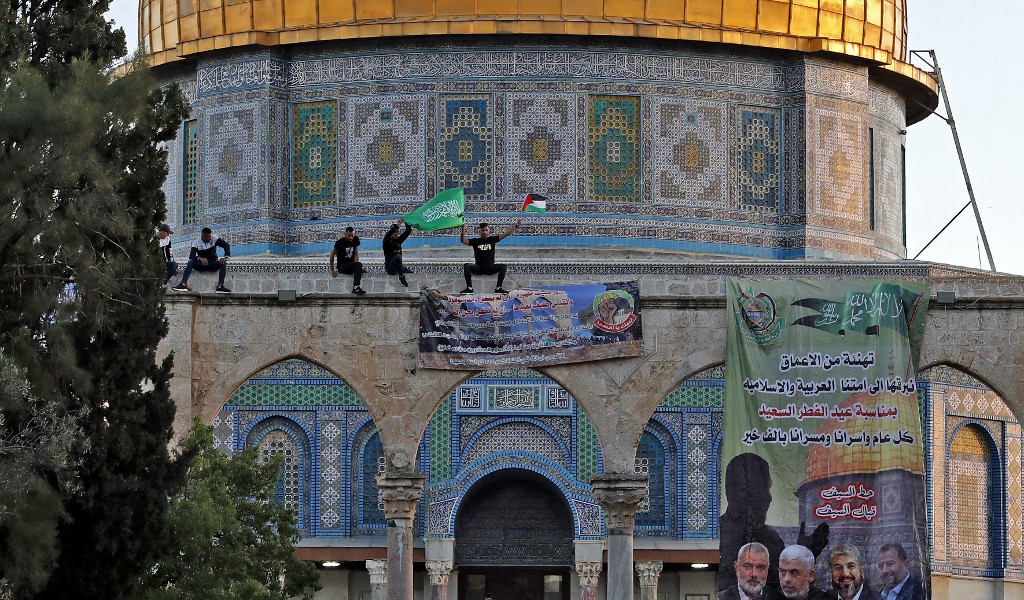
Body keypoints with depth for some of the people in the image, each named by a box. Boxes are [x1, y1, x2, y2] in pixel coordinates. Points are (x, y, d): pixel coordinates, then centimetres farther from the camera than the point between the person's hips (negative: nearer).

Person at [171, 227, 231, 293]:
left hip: (212, 264, 1)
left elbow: (226, 245, -16)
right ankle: (183, 284, -41)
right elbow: (191, 256, -20)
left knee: (223, 263, -29)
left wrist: (225, 257, -35)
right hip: (200, 265, -1)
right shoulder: (197, 242, -8)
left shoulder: (214, 239, -6)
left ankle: (220, 286, -38)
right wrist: (200, 258, -43)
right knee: (190, 262, -30)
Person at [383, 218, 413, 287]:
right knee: (398, 257, -35)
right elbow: (387, 235, -32)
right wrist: (396, 225, -41)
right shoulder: (387, 242, -8)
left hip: (398, 268, 7)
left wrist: (406, 222, -15)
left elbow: (408, 231, 3)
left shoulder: (398, 240, 8)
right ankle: (401, 278, -34)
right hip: (390, 268, -7)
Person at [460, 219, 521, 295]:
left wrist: (516, 226, -7)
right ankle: (469, 288, -31)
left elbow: (506, 234, 1)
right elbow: (463, 241, -8)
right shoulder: (476, 241, 5)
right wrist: (463, 230, -24)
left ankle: (498, 288, -27)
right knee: (466, 266, -29)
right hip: (478, 267, -1)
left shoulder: (492, 239, 6)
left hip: (490, 267, 1)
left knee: (504, 266, -25)